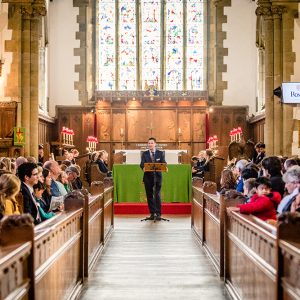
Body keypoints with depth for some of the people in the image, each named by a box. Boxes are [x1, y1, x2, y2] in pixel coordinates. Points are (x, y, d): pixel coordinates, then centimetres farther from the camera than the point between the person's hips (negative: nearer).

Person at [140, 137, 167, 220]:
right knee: (149, 195, 6)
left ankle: (158, 214, -8)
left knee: (157, 195, -9)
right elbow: (142, 163, -5)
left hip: (157, 176, -2)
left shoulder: (160, 153, 6)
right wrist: (143, 167, -29)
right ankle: (152, 213, 14)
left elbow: (163, 163, -3)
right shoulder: (144, 154, 7)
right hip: (148, 177, 2)